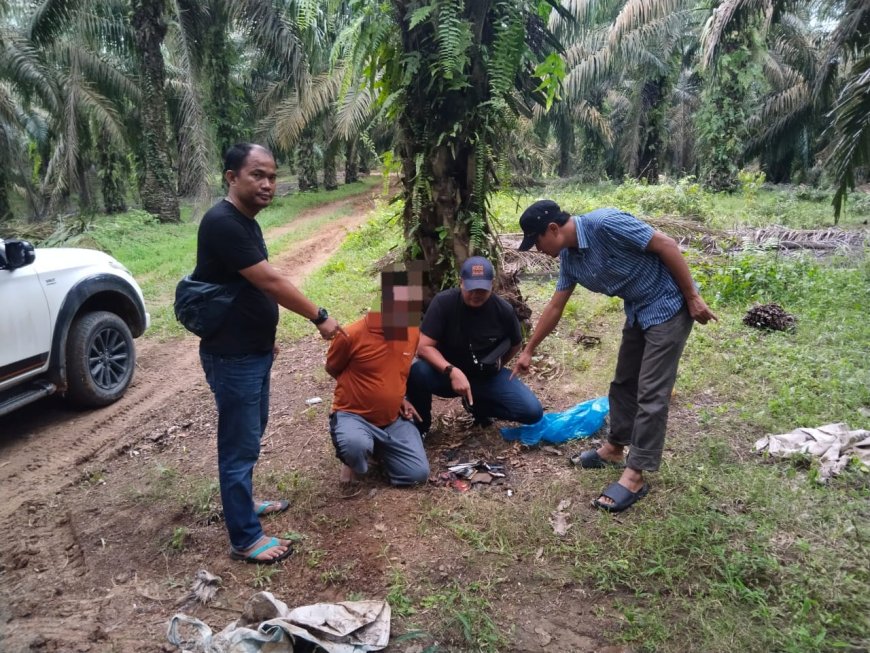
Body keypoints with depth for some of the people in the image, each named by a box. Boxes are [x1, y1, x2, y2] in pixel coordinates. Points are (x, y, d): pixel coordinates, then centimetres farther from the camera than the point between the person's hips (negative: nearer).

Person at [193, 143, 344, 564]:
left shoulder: (245, 221, 9)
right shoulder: (222, 222, -22)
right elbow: (269, 282, -24)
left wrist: (266, 337, 22)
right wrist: (319, 317, -14)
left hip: (253, 351, 10)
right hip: (232, 357, -10)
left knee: (251, 433, 23)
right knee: (240, 444, 1)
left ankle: (243, 501, 42)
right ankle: (245, 540, 14)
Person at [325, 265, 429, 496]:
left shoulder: (413, 332, -2)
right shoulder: (352, 335, -19)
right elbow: (332, 369, -1)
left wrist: (398, 397, 4)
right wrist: (368, 389, -1)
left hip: (393, 420, 5)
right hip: (353, 415, -5)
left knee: (418, 474, -6)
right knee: (356, 445, -39)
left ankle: (377, 448, 21)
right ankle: (351, 465, 0)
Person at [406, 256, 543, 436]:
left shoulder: (504, 310, -12)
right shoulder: (443, 302, -20)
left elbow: (515, 344, 9)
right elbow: (424, 347, -23)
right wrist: (452, 371, -35)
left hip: (487, 377, 2)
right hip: (447, 373, -2)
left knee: (532, 411, -15)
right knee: (416, 373, -35)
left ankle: (479, 405, 12)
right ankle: (420, 424, -4)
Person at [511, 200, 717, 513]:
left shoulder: (604, 223, -26)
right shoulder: (569, 258, 1)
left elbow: (666, 244, -22)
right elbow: (554, 307, 11)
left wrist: (693, 297, -18)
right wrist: (528, 351, 17)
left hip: (668, 304, -8)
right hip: (637, 310, 9)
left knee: (651, 392, -6)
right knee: (624, 382, 16)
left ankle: (635, 476, -1)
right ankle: (614, 448, 33)